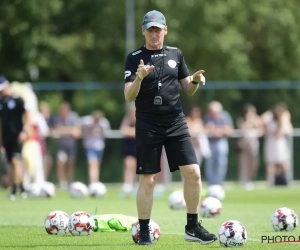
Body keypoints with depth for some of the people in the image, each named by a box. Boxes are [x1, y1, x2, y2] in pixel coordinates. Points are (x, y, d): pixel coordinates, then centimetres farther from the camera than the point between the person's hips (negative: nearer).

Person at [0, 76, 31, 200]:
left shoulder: (17, 100, -6)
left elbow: (27, 116, -7)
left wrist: (24, 131, -17)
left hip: (16, 137, -6)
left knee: (16, 161, -14)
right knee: (12, 164, 8)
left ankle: (15, 189, -17)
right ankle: (21, 188, 16)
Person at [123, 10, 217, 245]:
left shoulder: (175, 54, 9)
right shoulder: (134, 58, -2)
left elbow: (188, 90, 14)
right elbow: (128, 97, -8)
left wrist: (195, 80, -8)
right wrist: (139, 78, -27)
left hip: (176, 123, 3)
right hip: (148, 126, -3)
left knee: (193, 172, -5)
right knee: (147, 180, -1)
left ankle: (192, 227, 6)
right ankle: (144, 232, 8)